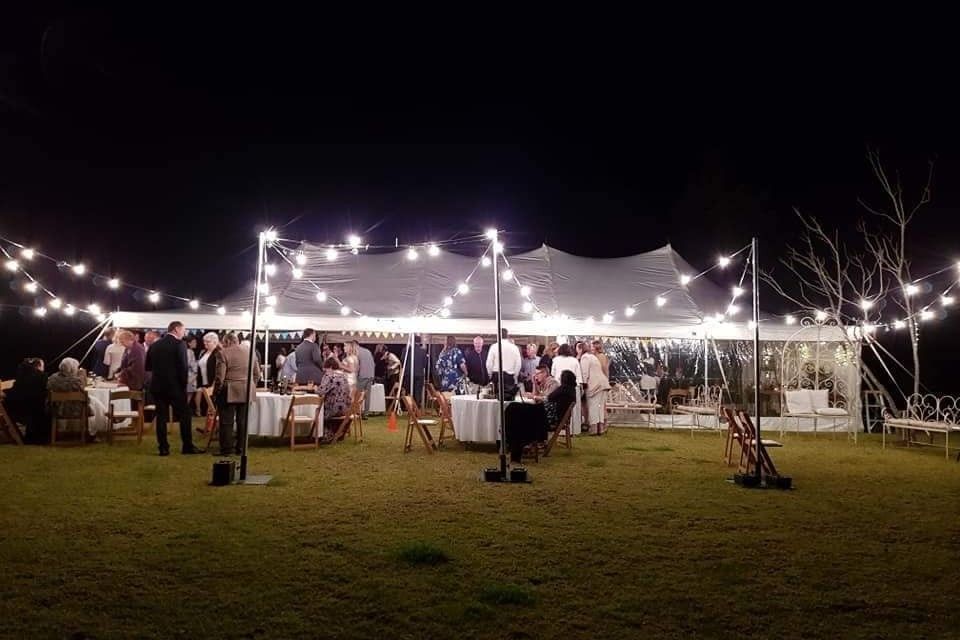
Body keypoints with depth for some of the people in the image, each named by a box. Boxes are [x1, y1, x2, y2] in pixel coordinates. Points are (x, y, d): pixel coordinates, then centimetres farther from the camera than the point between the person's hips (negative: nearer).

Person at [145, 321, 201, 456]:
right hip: (175, 386, -5)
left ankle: (163, 448, 8)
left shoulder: (155, 345, 7)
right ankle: (187, 446, 6)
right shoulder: (179, 344, -9)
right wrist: (184, 384, -4)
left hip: (157, 385, 5)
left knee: (161, 416, 8)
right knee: (184, 415, 4)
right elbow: (183, 367, -14)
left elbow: (148, 366, 11)